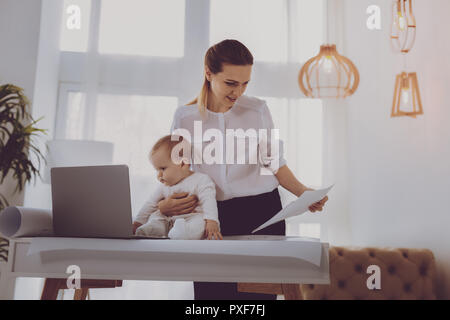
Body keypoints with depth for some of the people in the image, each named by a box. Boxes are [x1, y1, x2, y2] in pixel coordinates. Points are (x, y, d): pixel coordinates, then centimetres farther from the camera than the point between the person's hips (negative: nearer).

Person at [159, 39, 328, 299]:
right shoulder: (185, 117, 3)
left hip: (260, 212, 0)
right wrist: (164, 205, -11)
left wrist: (303, 192, -5)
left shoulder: (258, 109, 3)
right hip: (212, 216, 0)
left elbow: (274, 163, 9)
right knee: (210, 292, -3)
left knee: (258, 292, -3)